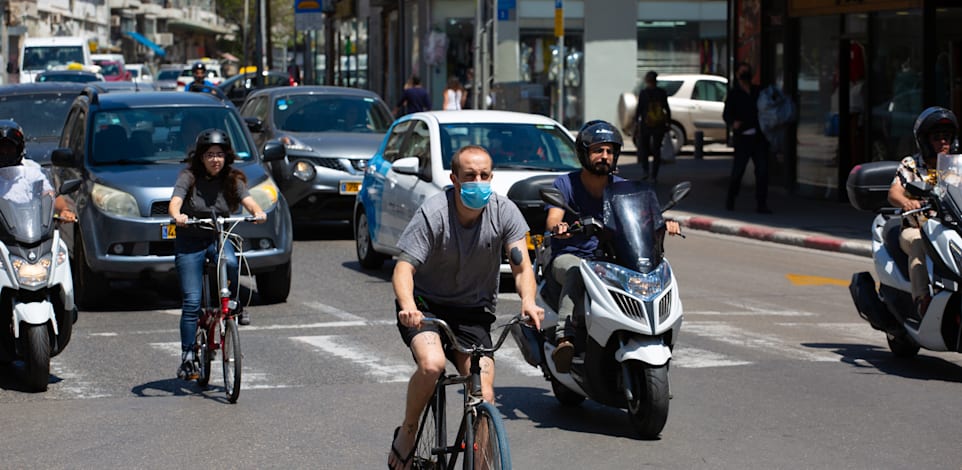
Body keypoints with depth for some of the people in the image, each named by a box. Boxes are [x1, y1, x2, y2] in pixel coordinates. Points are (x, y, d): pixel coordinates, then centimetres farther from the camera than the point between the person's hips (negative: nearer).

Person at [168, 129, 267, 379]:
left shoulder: (232, 180, -2)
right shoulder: (189, 177, -9)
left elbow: (248, 200, -17)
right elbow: (175, 202, -23)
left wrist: (258, 212, -40)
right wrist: (177, 215, -46)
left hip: (219, 238, 2)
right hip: (189, 242, -1)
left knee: (230, 263, -34)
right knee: (191, 302, -7)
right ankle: (187, 357, 2)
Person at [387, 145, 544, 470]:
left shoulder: (504, 212, -12)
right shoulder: (433, 214, -21)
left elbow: (521, 266, -17)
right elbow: (404, 268, -25)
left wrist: (528, 300, -39)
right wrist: (408, 306, -46)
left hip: (473, 312, 3)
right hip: (426, 304, -3)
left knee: (484, 398, -11)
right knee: (431, 364, -31)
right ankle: (407, 431, -4)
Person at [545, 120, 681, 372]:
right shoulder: (565, 184, -1)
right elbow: (552, 218, -17)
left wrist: (664, 223, -31)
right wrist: (558, 227, -43)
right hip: (567, 257, -3)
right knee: (577, 272, -38)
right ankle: (564, 338, -51)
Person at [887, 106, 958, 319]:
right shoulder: (911, 165, 7)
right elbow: (894, 192, -7)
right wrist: (906, 202, -32)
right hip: (915, 229, -2)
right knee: (920, 245, -36)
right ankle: (922, 298, -49)